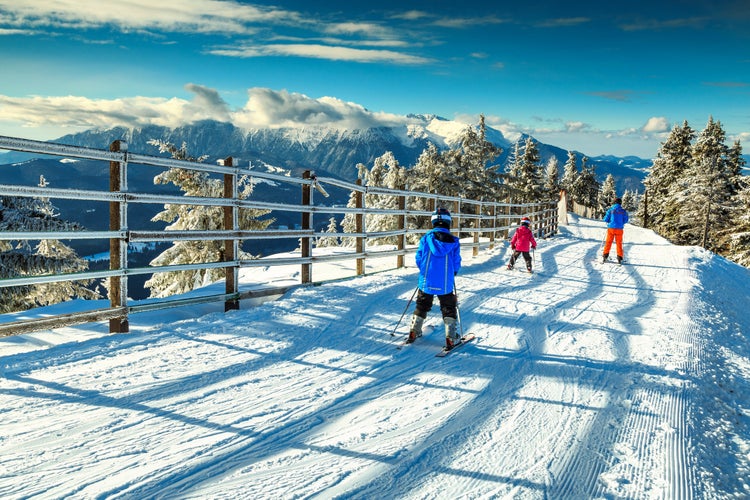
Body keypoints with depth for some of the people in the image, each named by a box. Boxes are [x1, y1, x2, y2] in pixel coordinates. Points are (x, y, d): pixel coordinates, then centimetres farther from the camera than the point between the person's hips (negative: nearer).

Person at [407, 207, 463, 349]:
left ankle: (414, 332, 21)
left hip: (426, 282, 1)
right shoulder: (454, 241, -7)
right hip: (446, 284, -1)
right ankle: (451, 337, 7)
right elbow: (457, 263, -2)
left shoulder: (425, 238, -8)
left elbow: (418, 259, -2)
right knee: (449, 309, 11)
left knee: (421, 306, 19)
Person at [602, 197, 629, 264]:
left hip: (611, 228, -1)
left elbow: (606, 219, -3)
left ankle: (605, 256, 4)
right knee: (619, 243, 8)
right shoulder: (623, 211, 0)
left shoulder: (610, 210, -4)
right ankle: (619, 258, 6)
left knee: (608, 242, 8)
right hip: (619, 229, 1)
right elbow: (625, 220, 3)